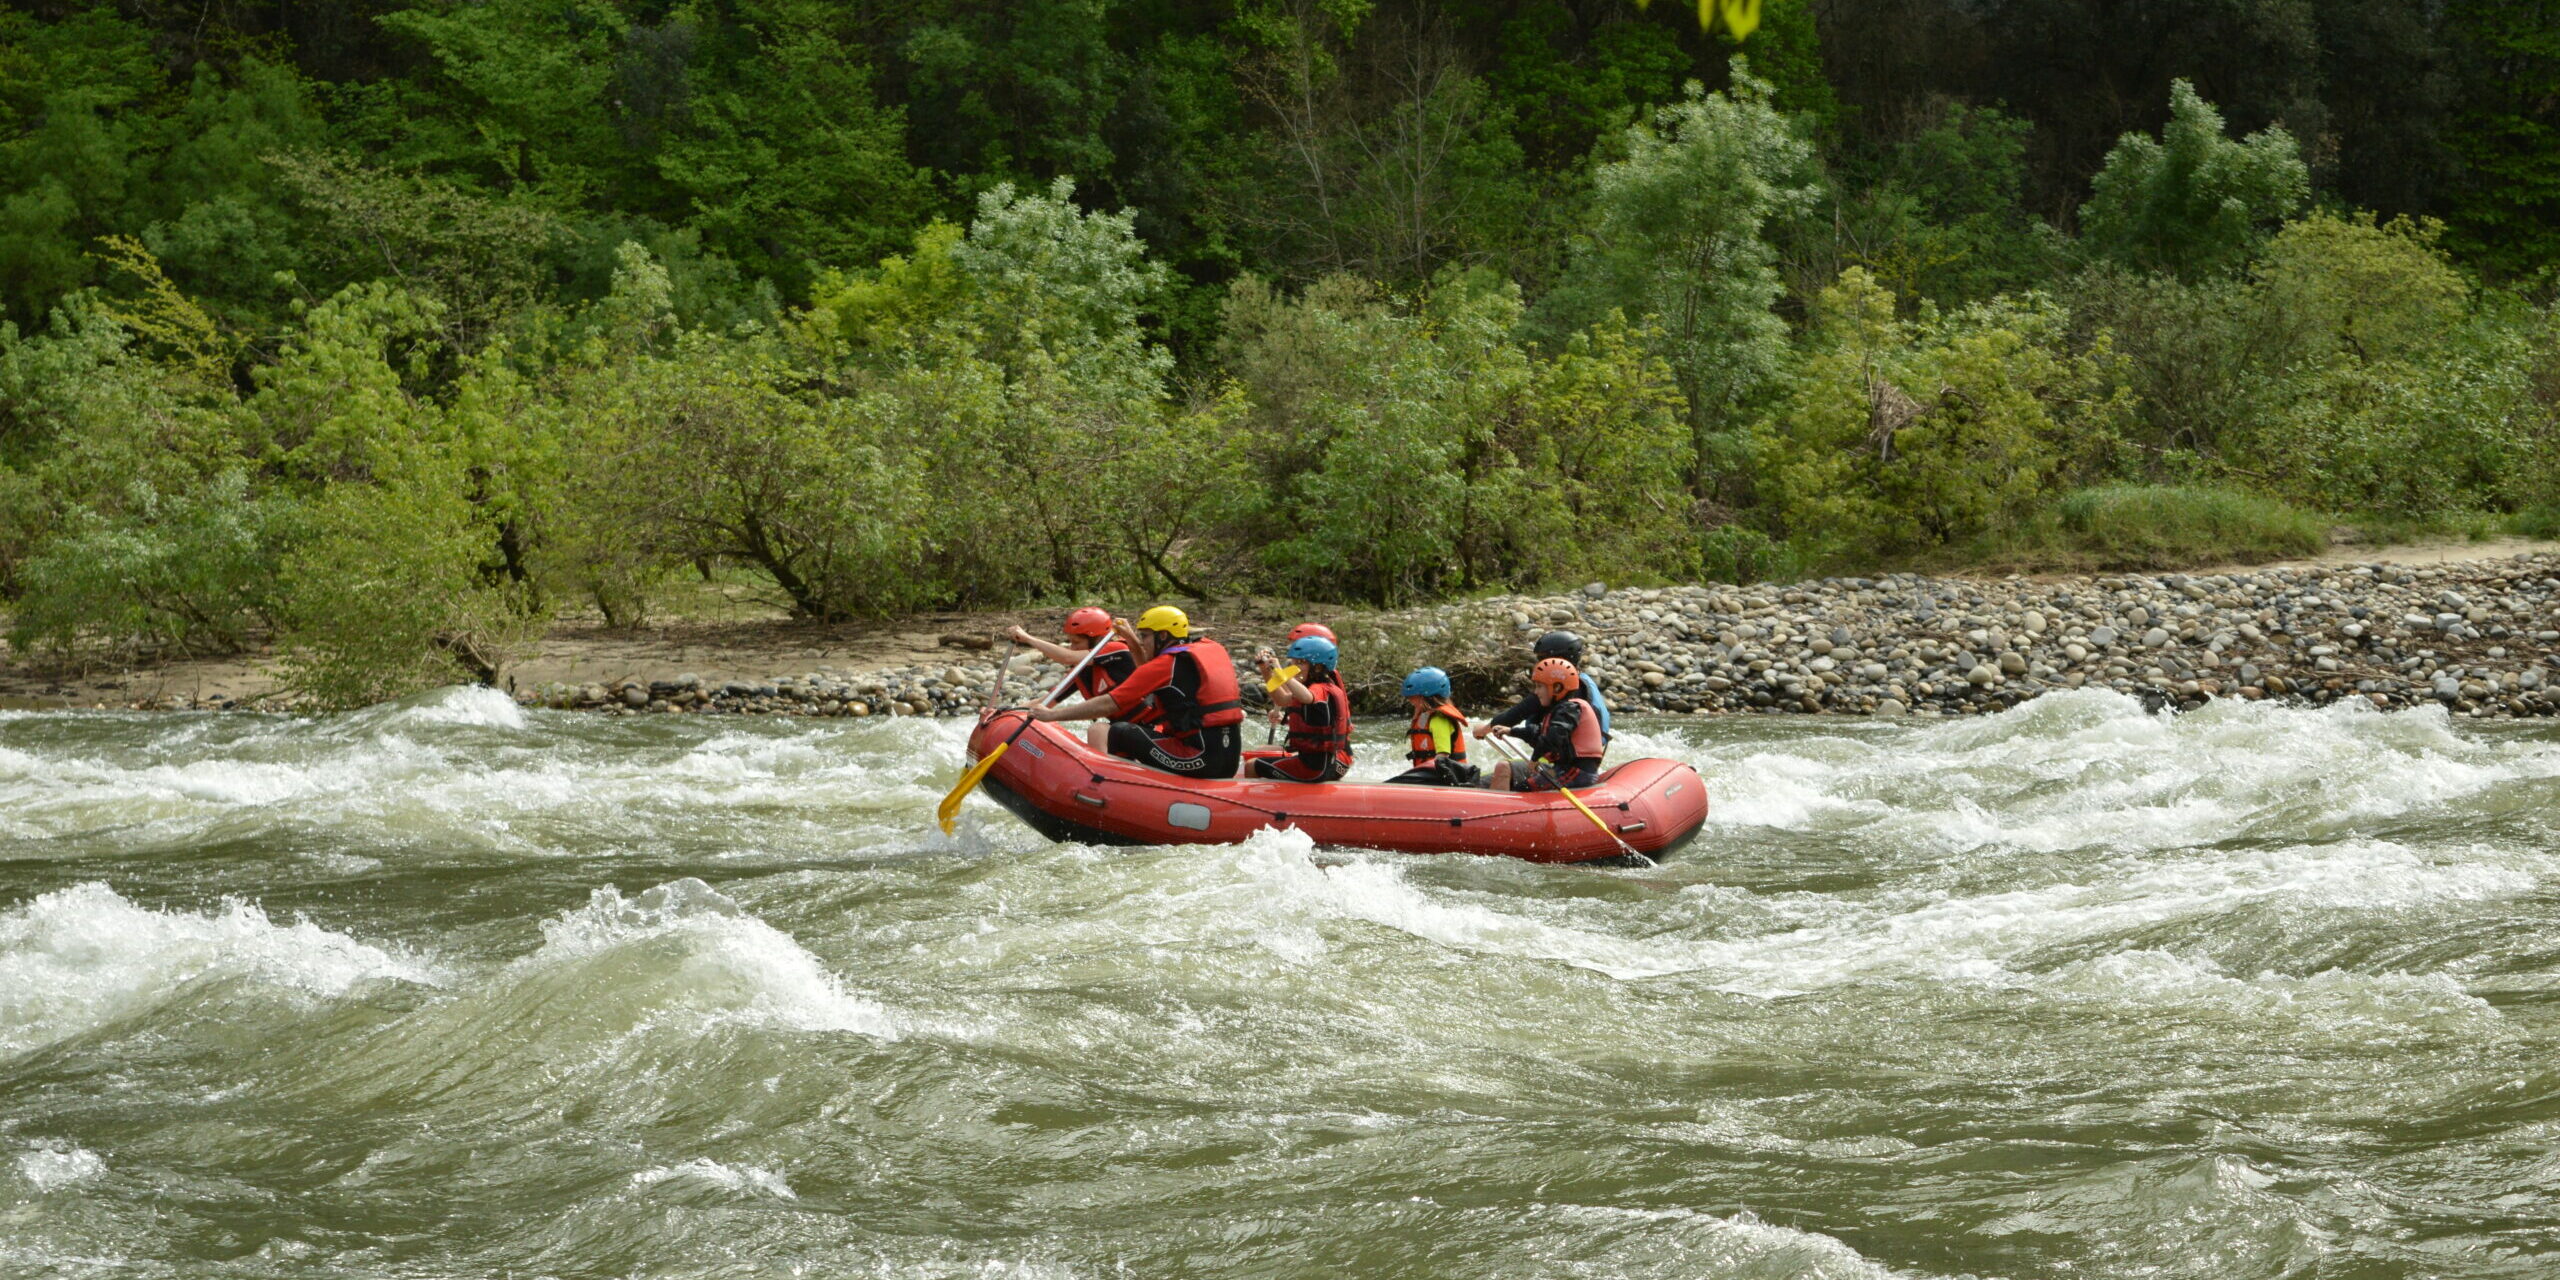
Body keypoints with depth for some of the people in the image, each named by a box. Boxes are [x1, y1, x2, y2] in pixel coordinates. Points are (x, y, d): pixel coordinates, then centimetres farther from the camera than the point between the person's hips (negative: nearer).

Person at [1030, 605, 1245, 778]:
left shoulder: (1166, 665, -8)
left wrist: (1052, 714, -1)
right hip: (1230, 761, 8)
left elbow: (1107, 705, -7)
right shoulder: (1215, 649, 15)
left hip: (1202, 761, -8)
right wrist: (1136, 647, 26)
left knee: (1120, 732, -1)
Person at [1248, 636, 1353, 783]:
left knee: (1251, 769, -2)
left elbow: (1306, 697, -47)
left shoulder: (1321, 690, -20)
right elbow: (1282, 700, 19)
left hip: (1317, 767, -11)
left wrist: (1279, 671, -40)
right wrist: (1266, 671, 7)